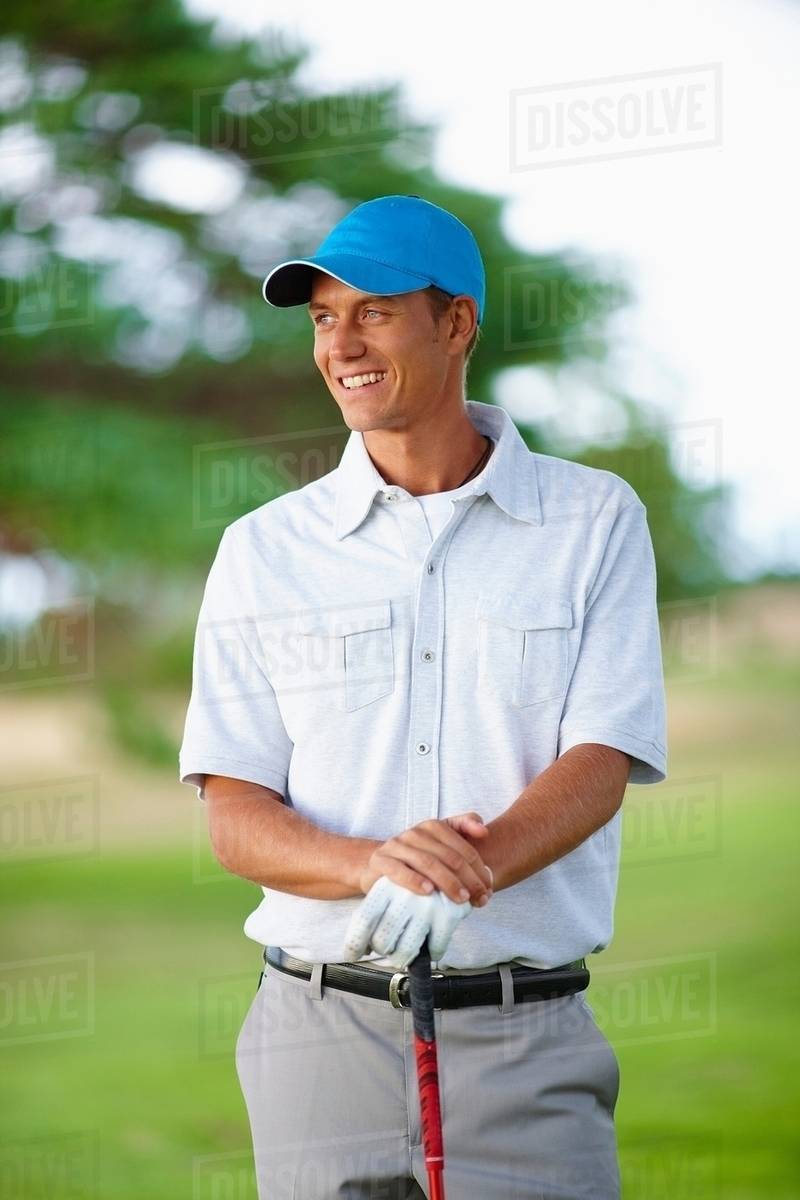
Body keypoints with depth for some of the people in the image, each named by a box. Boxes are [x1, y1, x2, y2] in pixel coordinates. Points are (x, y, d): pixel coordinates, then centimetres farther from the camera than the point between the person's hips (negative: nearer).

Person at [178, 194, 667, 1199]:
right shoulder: (265, 550, 8)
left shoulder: (595, 521, 5)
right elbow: (234, 816, 2)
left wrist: (463, 874, -24)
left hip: (527, 1040, -1)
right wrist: (376, 866, -19)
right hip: (322, 1031, 1)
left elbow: (601, 764, -5)